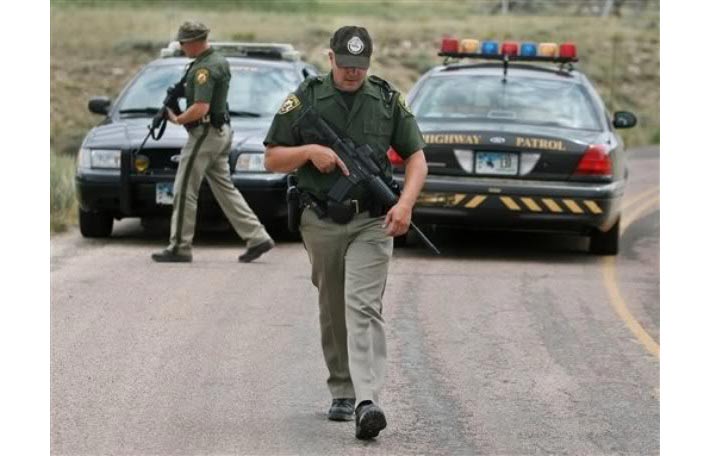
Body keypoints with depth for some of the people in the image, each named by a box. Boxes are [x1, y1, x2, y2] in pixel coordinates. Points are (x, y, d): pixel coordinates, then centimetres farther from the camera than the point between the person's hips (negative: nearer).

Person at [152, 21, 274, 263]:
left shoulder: (204, 69, -19)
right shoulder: (220, 61, 12)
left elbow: (201, 108, -27)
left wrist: (177, 119, -12)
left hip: (205, 133, -10)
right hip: (222, 132, 10)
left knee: (185, 191, -3)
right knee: (225, 188, 13)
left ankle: (179, 247, 2)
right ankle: (257, 237, 10)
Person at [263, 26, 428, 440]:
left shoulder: (388, 100, 3)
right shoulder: (305, 100, 1)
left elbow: (416, 157, 5)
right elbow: (273, 160, 3)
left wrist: (405, 204, -11)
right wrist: (309, 150, -15)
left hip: (372, 223, -2)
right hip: (321, 223, 2)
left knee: (363, 307, -14)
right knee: (333, 313, 11)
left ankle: (366, 403, -24)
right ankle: (342, 392, 24)